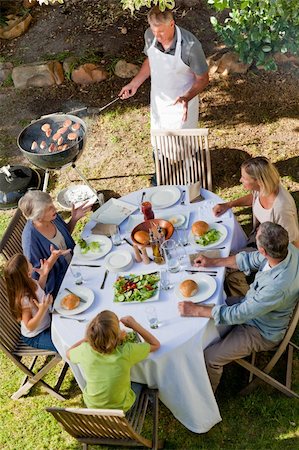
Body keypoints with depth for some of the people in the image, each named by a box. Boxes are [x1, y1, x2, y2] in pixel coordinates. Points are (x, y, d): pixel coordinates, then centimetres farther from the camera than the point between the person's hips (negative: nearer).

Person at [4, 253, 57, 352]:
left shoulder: (30, 282, -15)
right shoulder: (24, 300, -36)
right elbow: (30, 327, -26)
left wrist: (43, 276, -5)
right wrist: (43, 310, -41)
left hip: (46, 323, 8)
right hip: (35, 338, -8)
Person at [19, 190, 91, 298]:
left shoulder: (53, 218, -12)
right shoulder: (30, 237, -31)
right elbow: (37, 274, -22)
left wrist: (74, 219, -6)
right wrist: (54, 257, -36)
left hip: (72, 264, 7)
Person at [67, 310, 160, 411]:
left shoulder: (85, 351, -29)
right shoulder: (126, 352, -35)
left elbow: (68, 353, -3)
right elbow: (155, 344, -16)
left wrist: (87, 338, -7)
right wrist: (133, 324, -17)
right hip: (121, 407, -2)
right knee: (139, 383, 29)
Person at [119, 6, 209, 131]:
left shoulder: (190, 45, -31)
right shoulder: (149, 35, -15)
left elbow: (203, 79, -19)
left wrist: (186, 98, -36)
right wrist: (134, 84, -3)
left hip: (182, 104, -5)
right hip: (158, 101, 5)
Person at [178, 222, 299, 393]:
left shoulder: (278, 287, -43)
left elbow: (238, 315, -32)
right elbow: (251, 259, -1)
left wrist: (195, 310, -23)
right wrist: (213, 262, 3)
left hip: (262, 332, -8)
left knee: (209, 359, -6)